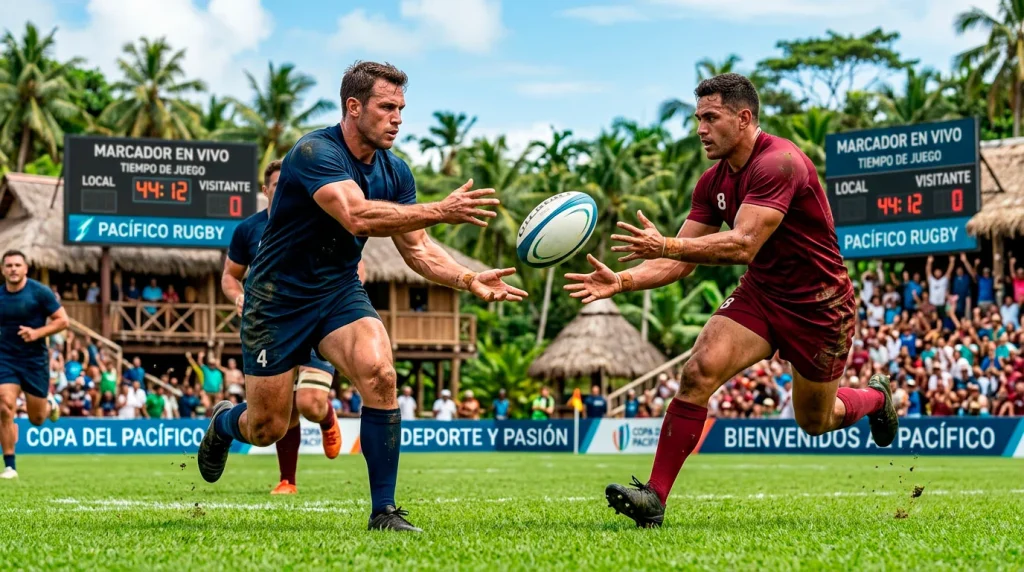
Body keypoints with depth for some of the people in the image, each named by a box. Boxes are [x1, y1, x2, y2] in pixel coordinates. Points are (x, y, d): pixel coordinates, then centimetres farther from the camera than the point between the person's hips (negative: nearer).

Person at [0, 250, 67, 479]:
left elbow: (62, 320, -7)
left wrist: (38, 332, -20)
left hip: (35, 359, -2)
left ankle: (49, 402, 45)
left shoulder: (40, 292, -8)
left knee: (36, 419, 7)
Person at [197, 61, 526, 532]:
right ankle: (223, 422, 42)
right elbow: (358, 216, -39)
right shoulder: (315, 153, -23)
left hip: (340, 293, 5)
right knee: (266, 429, 2)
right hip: (278, 299, -5)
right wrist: (440, 211, -43)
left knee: (379, 373, -25)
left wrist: (469, 280, -14)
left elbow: (416, 249, 3)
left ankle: (384, 512, -16)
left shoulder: (394, 171, -2)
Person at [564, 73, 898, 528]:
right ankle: (655, 496, -19)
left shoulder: (778, 163, -25)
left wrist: (666, 245, -41)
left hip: (818, 304, -6)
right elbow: (681, 263, 0)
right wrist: (620, 282, -15)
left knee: (815, 422, 12)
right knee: (699, 372, -19)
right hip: (759, 294, 6)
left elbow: (743, 245, -35)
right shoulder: (714, 182, -1)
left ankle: (875, 396, 47)